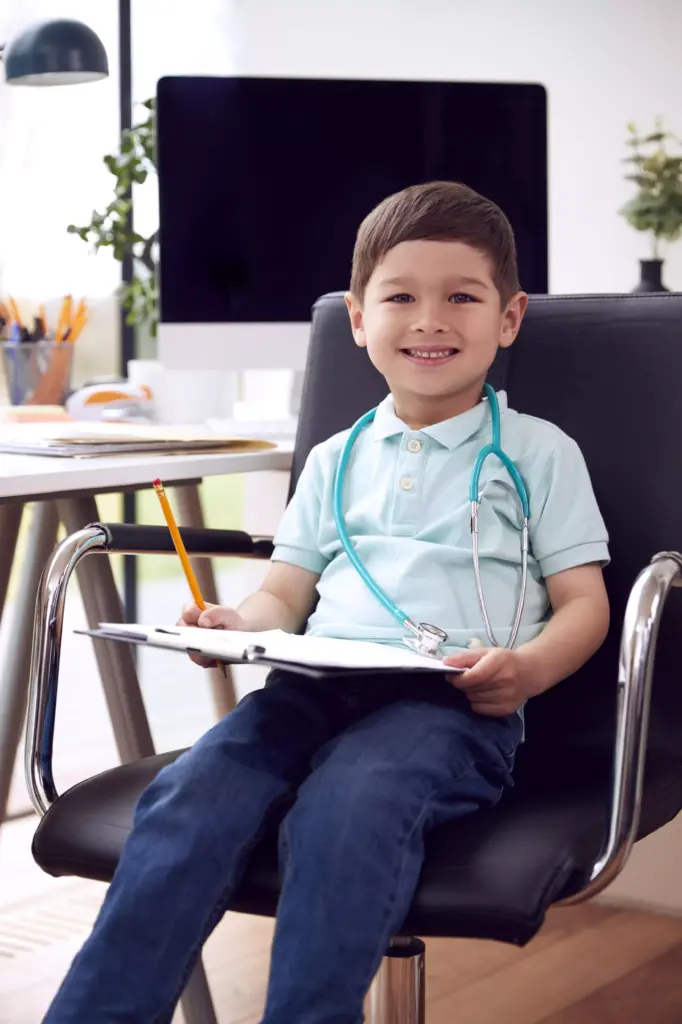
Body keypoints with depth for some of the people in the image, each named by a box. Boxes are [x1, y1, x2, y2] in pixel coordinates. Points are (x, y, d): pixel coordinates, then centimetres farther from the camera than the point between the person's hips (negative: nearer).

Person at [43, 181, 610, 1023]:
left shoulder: (538, 453, 14)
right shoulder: (336, 460, 26)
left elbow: (583, 605, 10)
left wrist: (530, 666, -13)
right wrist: (235, 624, -1)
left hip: (453, 700, -3)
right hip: (316, 684, 4)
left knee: (344, 808, -37)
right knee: (189, 797, -26)